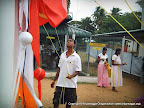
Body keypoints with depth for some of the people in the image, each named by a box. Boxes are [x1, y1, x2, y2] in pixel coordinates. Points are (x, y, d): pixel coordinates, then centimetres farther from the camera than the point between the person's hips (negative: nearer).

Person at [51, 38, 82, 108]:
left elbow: (77, 71, -7)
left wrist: (71, 76, -28)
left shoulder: (76, 57, -5)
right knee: (56, 101, 4)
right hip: (60, 83, 4)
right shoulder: (62, 55, 10)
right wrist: (54, 80, 17)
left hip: (71, 84, -4)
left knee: (69, 102, 7)